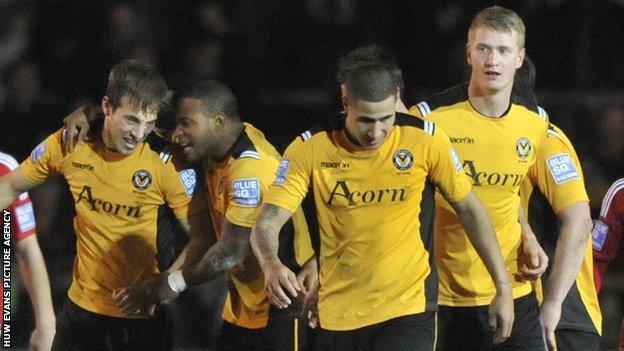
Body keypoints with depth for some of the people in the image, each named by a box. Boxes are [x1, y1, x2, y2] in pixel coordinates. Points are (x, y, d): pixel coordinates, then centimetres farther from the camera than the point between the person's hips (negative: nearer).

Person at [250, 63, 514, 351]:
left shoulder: (425, 140, -8)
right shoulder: (310, 149, -8)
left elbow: (468, 209, 4)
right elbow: (267, 221, -12)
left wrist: (503, 288, 4)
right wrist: (271, 266, -35)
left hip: (409, 308, -2)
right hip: (338, 314, 2)